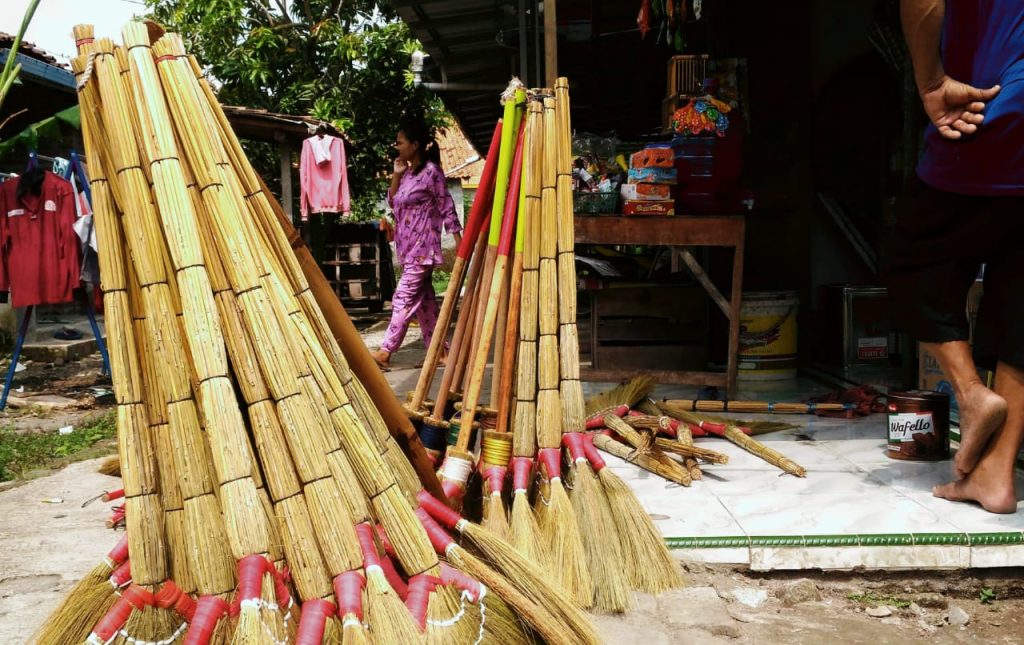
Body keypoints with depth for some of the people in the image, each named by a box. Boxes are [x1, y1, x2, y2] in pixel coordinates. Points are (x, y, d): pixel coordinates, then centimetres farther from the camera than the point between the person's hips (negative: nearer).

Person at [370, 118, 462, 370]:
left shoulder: (431, 172, -11)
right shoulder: (407, 173, 12)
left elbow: (446, 207, -10)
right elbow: (392, 202, 17)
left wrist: (459, 240, -13)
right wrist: (396, 174, 5)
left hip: (423, 245, -9)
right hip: (408, 246, 9)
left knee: (404, 296, -10)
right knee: (423, 298, 10)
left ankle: (385, 351, -9)